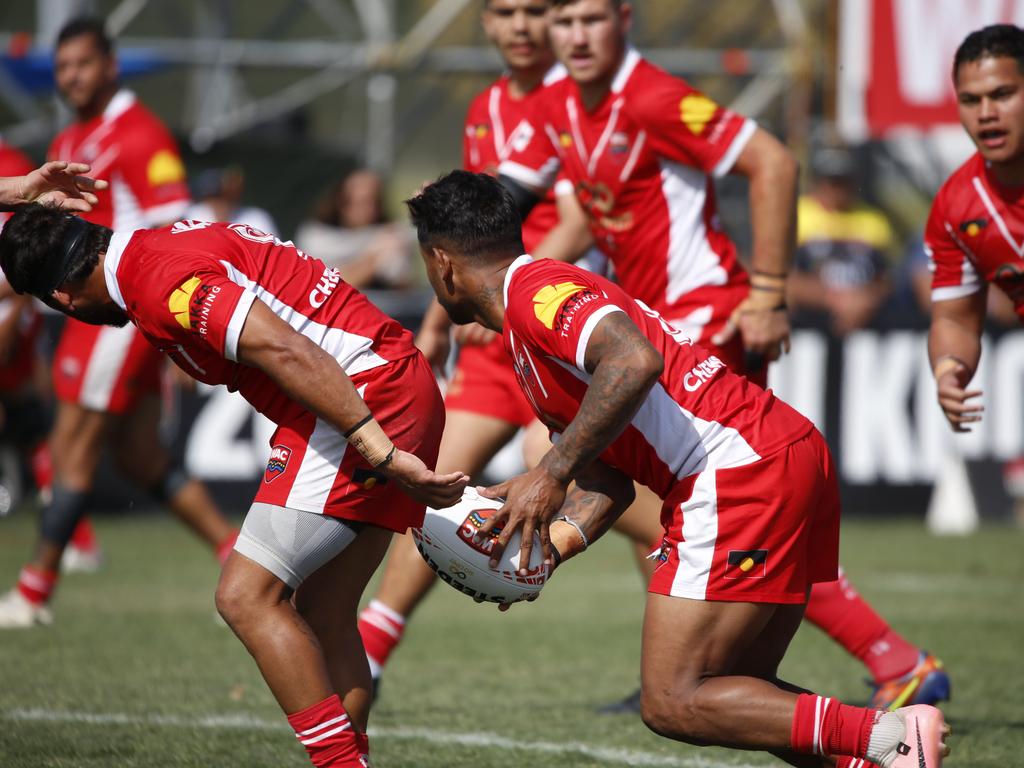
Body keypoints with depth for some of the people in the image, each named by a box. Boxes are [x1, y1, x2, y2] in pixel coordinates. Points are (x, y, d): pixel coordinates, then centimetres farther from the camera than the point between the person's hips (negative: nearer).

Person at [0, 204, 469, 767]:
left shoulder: (164, 282, -14)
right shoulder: (164, 245, 16)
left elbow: (288, 353, -24)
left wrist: (381, 454, -26)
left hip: (363, 395, -10)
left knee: (247, 597, -10)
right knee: (322, 615, 13)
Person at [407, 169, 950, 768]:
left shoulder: (533, 291, -6)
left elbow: (635, 361, -26)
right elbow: (608, 481, 26)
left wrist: (552, 475, -20)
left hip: (743, 469, -10)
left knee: (674, 705, -9)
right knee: (735, 692, 14)